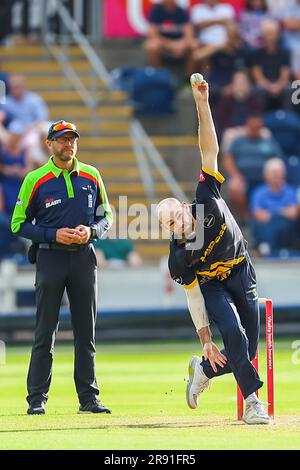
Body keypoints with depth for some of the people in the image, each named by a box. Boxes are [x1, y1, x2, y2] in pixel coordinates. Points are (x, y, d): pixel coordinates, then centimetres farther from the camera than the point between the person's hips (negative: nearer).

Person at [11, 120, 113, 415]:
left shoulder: (91, 176, 7)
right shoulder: (35, 180, -3)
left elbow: (106, 216, 14)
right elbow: (18, 224, -1)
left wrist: (91, 231, -8)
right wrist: (54, 235, -14)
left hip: (83, 257, 3)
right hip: (50, 257, -3)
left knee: (86, 332, 6)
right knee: (45, 332, -3)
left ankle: (88, 398, 11)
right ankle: (37, 399, 1)